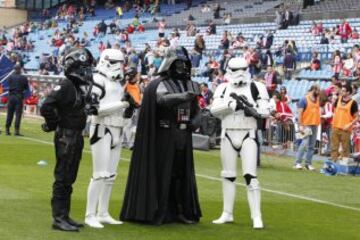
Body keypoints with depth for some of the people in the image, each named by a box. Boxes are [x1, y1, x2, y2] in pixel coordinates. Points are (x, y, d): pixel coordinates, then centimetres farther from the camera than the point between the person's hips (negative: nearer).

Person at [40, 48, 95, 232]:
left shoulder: (79, 86, 11)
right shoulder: (66, 86, -17)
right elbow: (46, 108, -24)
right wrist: (54, 124, -12)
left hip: (76, 137, 9)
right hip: (66, 138, -9)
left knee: (69, 179, 14)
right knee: (62, 178, -4)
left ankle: (64, 216, 23)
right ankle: (59, 218, 0)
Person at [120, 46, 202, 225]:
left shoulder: (190, 84, 13)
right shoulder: (161, 84, -7)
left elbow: (196, 109, 24)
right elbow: (162, 99, -30)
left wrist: (195, 121, 5)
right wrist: (183, 96, -44)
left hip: (184, 135, 6)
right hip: (165, 134, -6)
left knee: (182, 173, 9)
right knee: (162, 172, -3)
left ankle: (182, 211, 17)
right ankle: (156, 212, 4)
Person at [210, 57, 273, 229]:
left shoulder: (256, 88, 0)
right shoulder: (223, 88, 7)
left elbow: (266, 111, -6)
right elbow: (214, 110, -5)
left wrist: (253, 111, -24)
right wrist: (231, 104, -18)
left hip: (248, 135, -3)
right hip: (228, 135, 3)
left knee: (250, 176, -10)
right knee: (228, 175, 12)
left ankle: (256, 216, -8)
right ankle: (227, 214, 22)